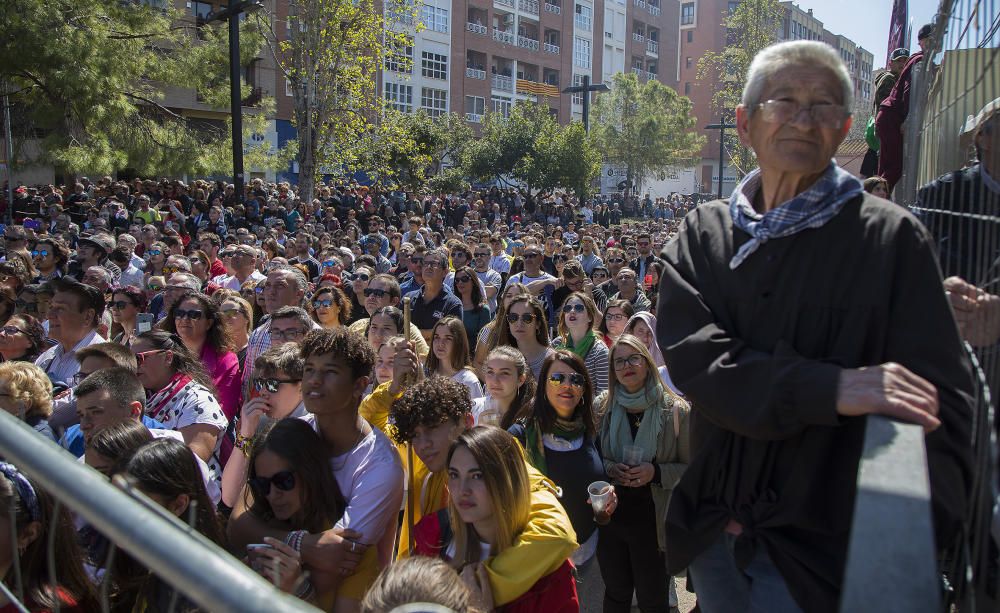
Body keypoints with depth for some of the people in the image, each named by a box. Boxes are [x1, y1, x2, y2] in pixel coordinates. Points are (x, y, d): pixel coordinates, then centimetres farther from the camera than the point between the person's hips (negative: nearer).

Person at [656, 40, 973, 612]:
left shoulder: (892, 238, -6)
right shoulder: (704, 232, 1)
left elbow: (941, 400, -11)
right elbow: (689, 354, -14)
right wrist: (830, 388, -25)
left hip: (819, 547, -3)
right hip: (712, 535, 3)